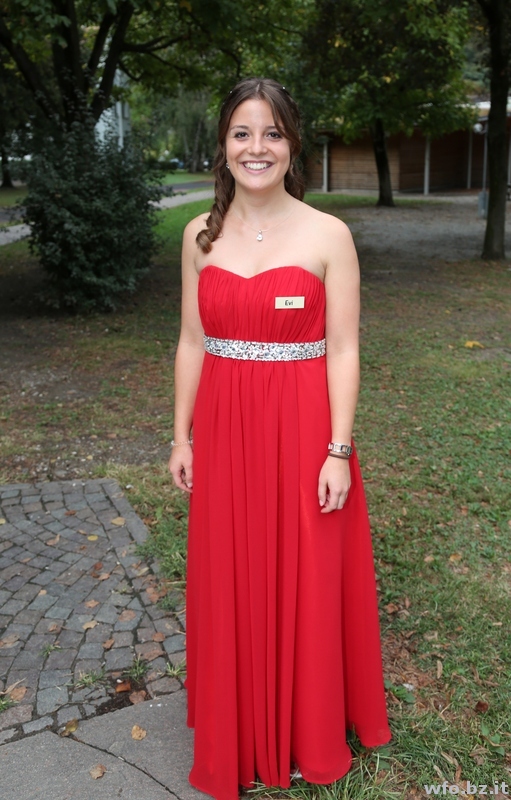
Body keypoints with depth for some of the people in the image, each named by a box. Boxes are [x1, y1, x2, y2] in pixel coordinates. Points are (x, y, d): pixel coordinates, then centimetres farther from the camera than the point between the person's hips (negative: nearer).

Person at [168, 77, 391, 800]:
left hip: (302, 430, -3)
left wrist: (338, 451, -11)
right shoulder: (201, 235, 4)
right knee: (231, 583, 14)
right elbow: (192, 342, 7)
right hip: (223, 431, 3)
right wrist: (182, 436, 5)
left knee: (306, 581, 10)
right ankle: (238, 732, 38)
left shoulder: (328, 235, -7)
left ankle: (308, 732, 36)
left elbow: (343, 352, -7)